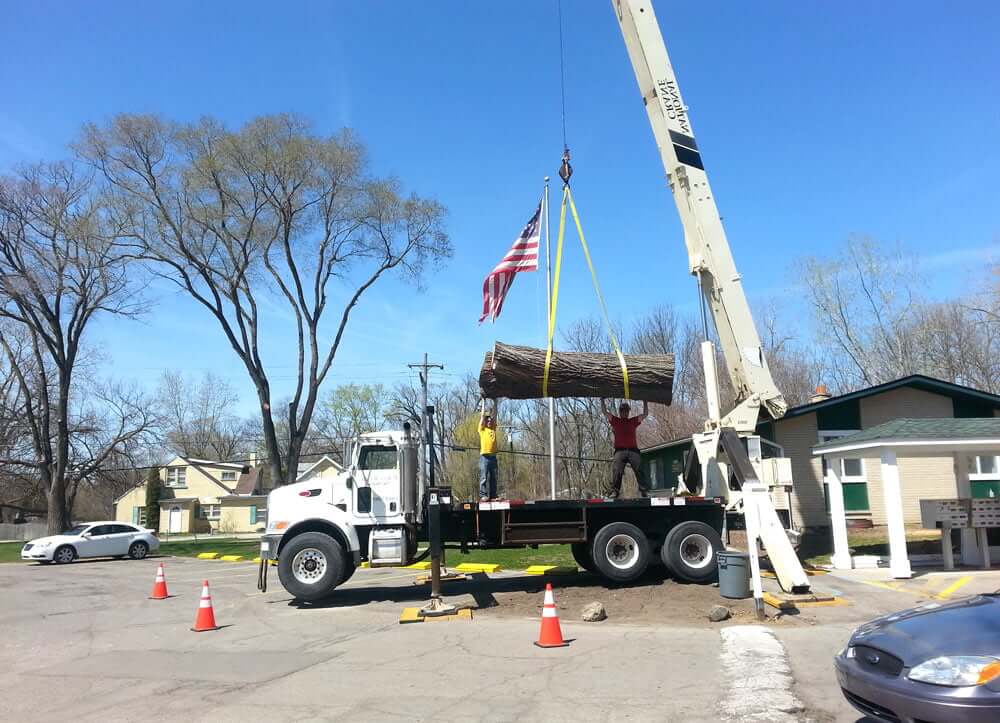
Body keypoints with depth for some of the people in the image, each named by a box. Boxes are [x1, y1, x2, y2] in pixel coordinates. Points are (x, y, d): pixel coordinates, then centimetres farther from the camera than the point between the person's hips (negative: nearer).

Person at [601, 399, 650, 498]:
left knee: (639, 470, -8)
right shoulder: (615, 421, 18)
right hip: (620, 450, -2)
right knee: (617, 471, -15)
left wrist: (645, 402, 22)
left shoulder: (633, 421, 23)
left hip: (633, 450, 2)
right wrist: (602, 400, 14)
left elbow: (645, 414, 25)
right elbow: (604, 411, 15)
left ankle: (644, 491, -10)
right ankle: (615, 491, -17)